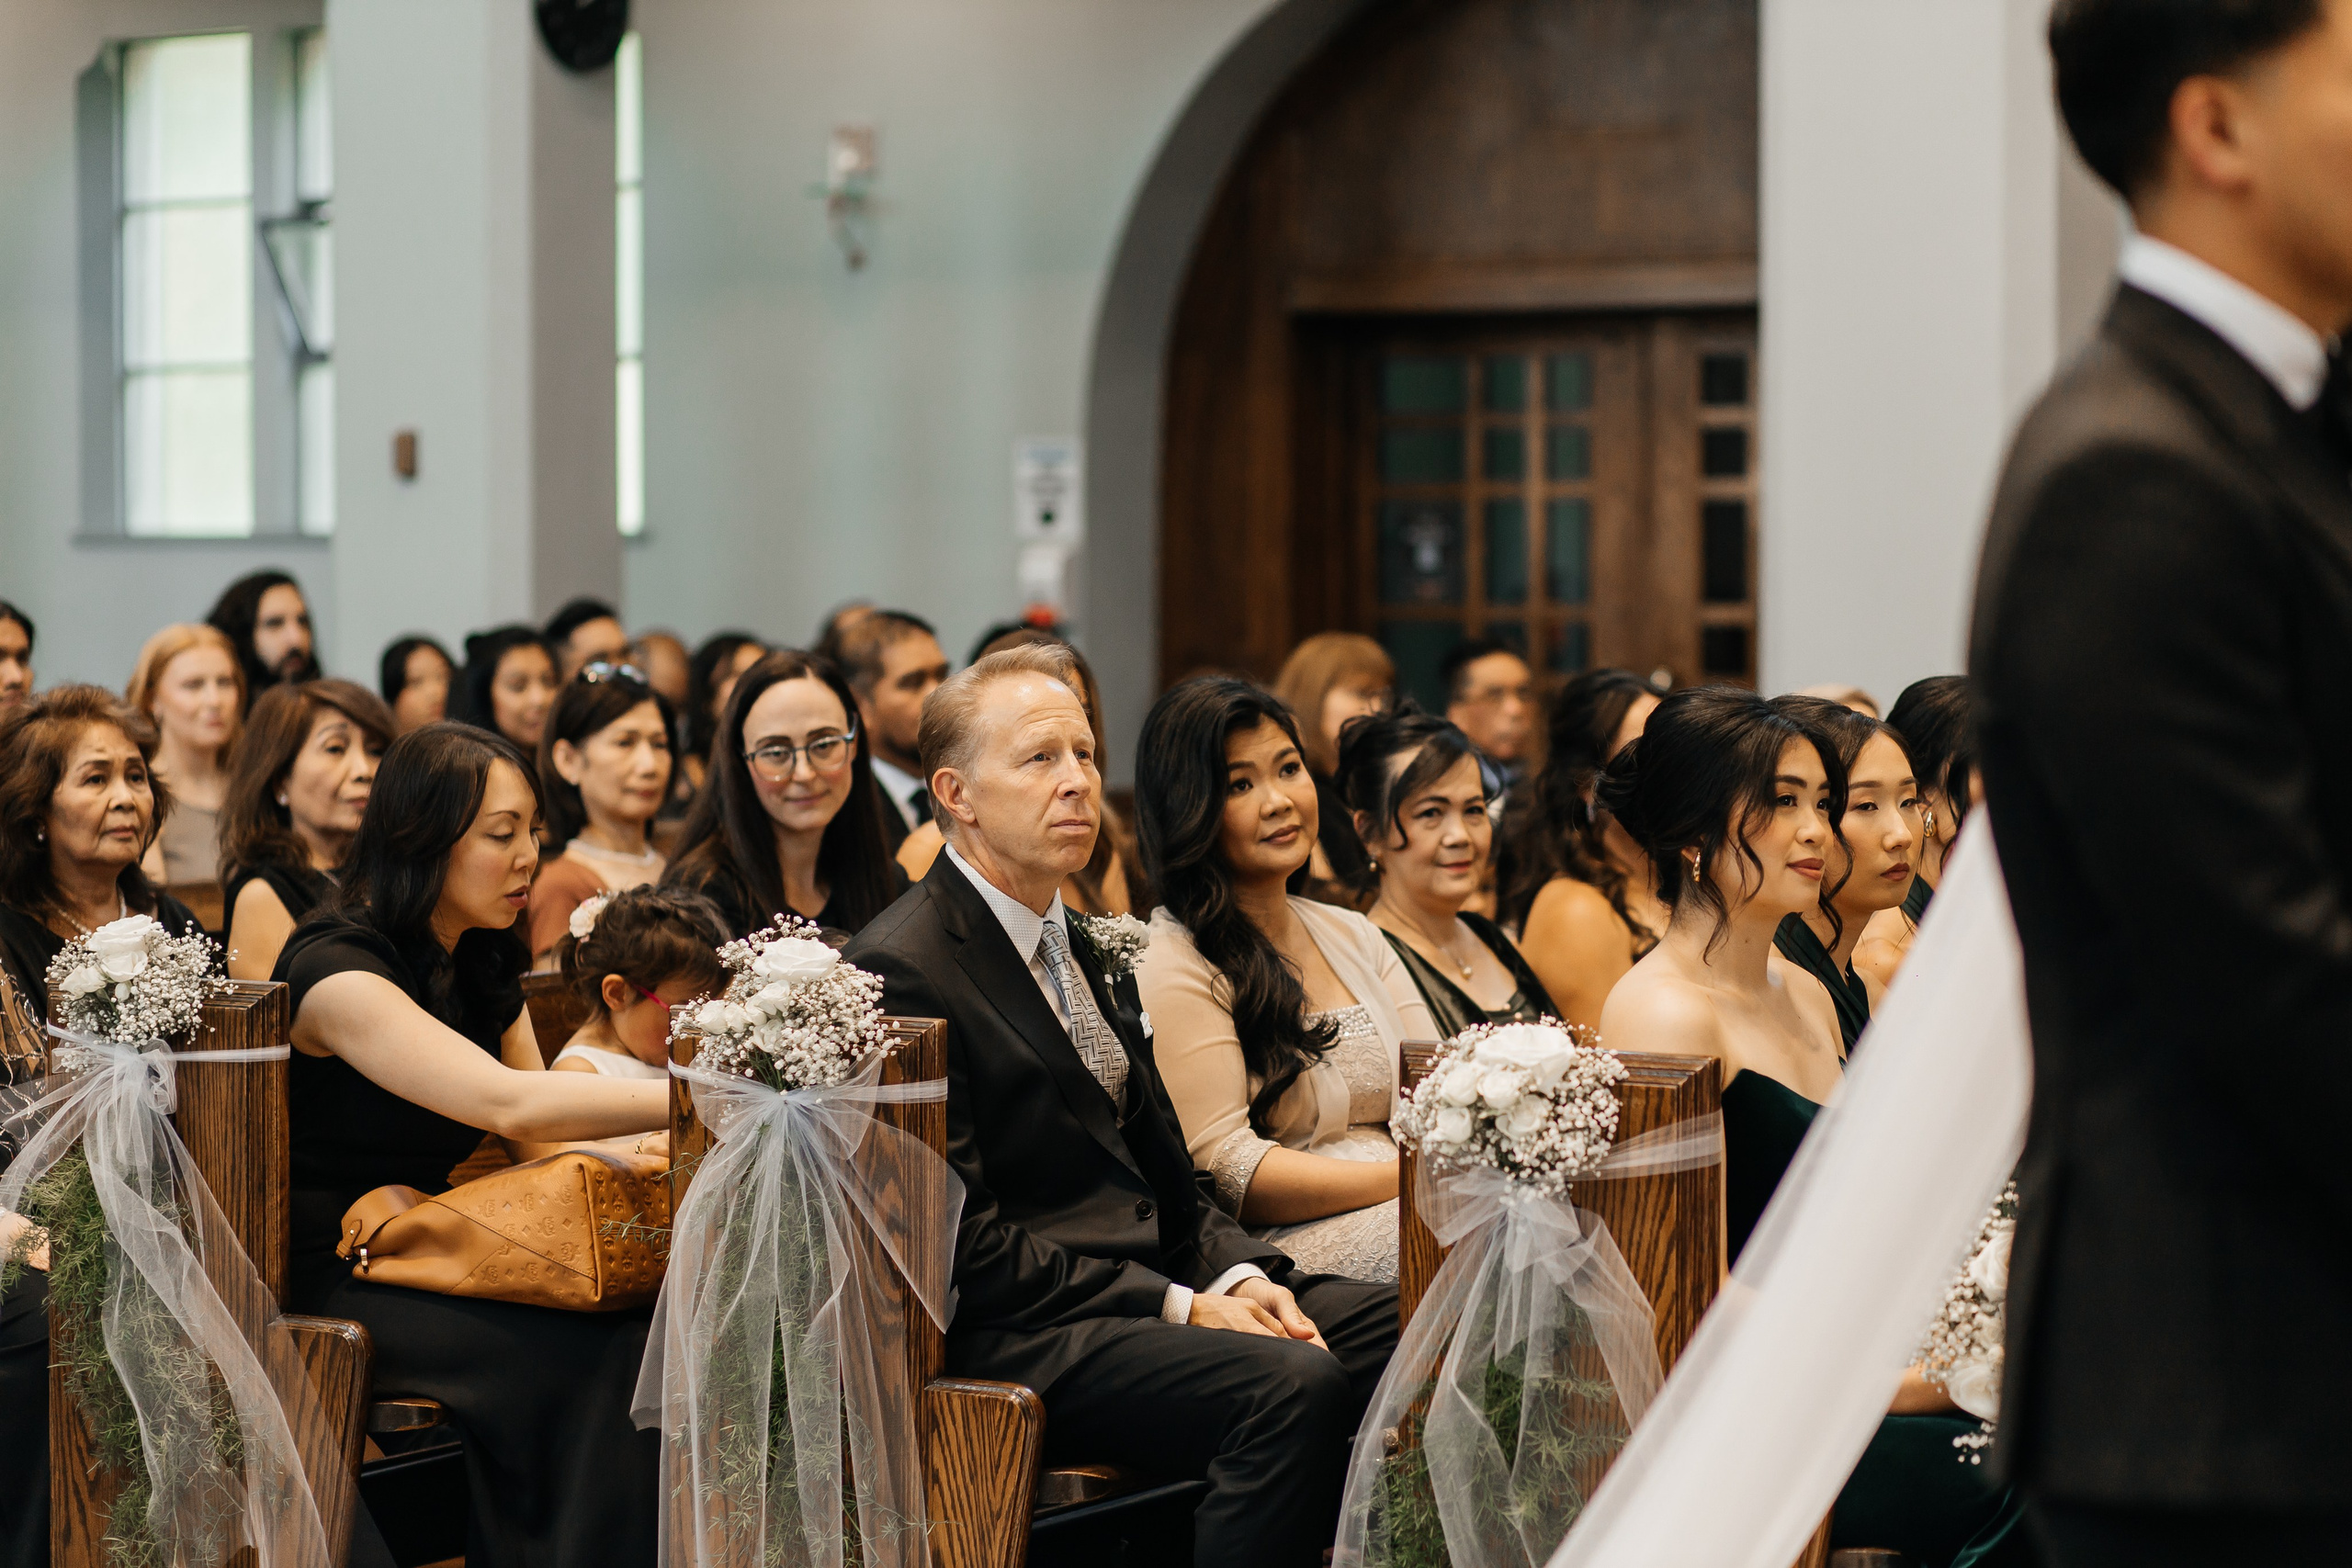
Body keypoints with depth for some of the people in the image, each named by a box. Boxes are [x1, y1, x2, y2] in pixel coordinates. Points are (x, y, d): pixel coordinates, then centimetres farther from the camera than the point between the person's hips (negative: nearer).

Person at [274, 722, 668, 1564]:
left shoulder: (483, 968, 12)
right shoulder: (335, 968, -16)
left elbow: (542, 1148, 10)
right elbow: (508, 1103, -29)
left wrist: (638, 1163, -12)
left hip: (437, 1259, 8)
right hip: (333, 1284, -8)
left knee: (648, 1327, -20)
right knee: (595, 1351, -27)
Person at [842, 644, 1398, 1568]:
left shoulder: (1088, 949, 20)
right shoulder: (899, 970, -10)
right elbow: (961, 1239, -15)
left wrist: (1238, 1274, 0)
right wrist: (1177, 1308, -17)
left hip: (1157, 1285, 9)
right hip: (1007, 1336, -9)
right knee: (1294, 1385, -31)